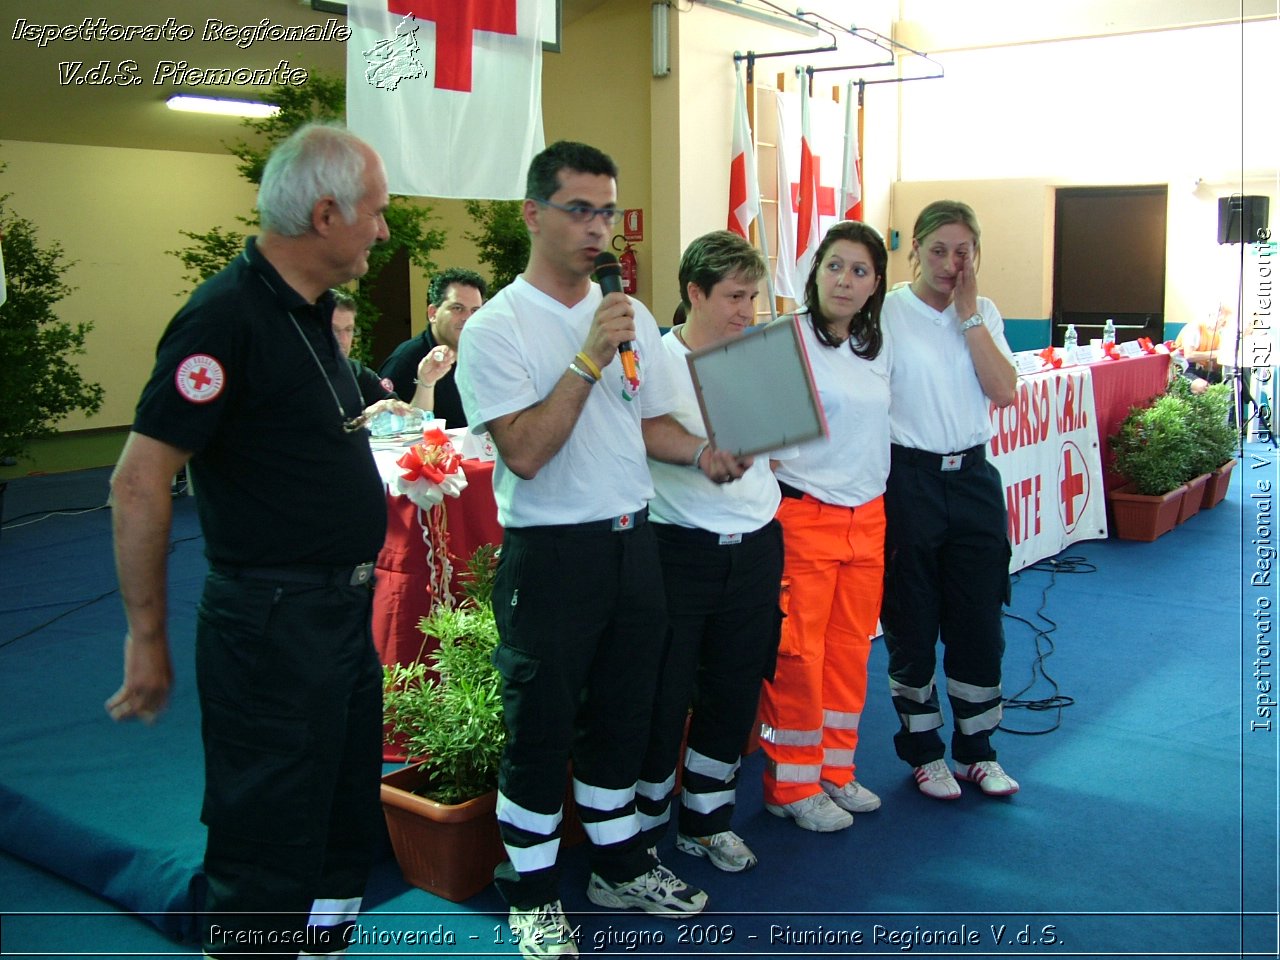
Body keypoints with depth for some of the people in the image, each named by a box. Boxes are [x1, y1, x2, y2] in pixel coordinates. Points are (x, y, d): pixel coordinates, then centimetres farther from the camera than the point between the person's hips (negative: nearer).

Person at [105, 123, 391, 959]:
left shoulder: (309, 311, 10)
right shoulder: (228, 317, -19)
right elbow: (140, 482, -21)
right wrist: (149, 637, -16)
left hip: (346, 614, 9)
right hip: (272, 627, -9)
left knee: (348, 829, 20)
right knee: (268, 856, 4)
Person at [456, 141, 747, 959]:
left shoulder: (632, 316, 7)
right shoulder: (497, 327, -12)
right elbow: (525, 452, -21)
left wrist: (703, 452, -3)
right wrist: (590, 357, -25)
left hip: (632, 540, 6)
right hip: (550, 552, -6)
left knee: (622, 714, 18)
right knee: (541, 725, 5)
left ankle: (621, 866, 36)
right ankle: (533, 892, 23)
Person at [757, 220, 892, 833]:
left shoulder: (878, 349, 10)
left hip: (867, 518, 6)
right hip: (804, 517, -6)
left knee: (850, 651, 13)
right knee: (798, 653, 0)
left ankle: (835, 770, 28)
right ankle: (791, 785, 15)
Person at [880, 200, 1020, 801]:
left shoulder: (983, 314, 6)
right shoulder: (887, 312, -6)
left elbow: (1005, 392, -8)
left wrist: (968, 312, -9)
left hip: (973, 477, 4)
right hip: (909, 479, -3)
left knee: (980, 620, 9)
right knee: (911, 624, 7)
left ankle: (975, 749, 25)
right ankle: (924, 752, 23)